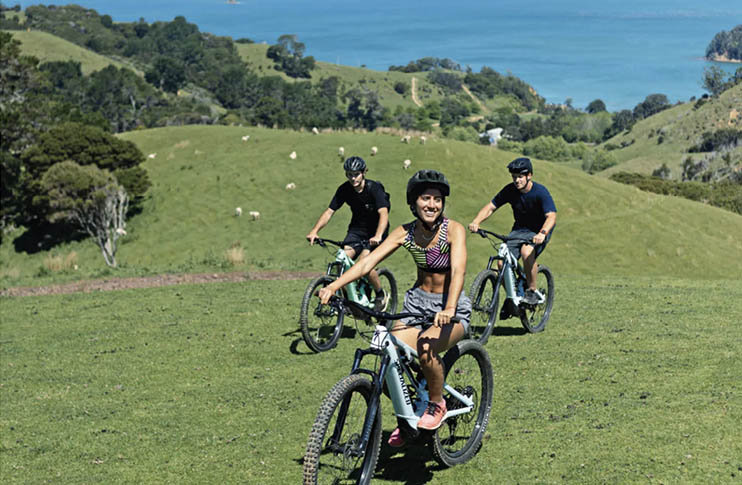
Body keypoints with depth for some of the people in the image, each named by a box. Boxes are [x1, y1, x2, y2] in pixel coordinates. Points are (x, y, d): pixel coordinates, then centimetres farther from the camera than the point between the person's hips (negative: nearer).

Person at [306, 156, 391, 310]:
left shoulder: (374, 188, -22)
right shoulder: (345, 190, -9)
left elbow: (383, 213, -34)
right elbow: (329, 211, -12)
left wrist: (377, 236, -50)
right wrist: (314, 231, -28)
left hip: (375, 231, -4)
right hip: (357, 229, 4)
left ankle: (381, 296, 1)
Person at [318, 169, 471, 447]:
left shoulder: (453, 230, -15)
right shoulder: (405, 233, -4)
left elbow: (458, 271, -30)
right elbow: (368, 262, -13)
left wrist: (449, 309, -48)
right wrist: (334, 286, -28)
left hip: (453, 309, -4)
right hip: (417, 302, 5)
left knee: (425, 346, -35)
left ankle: (437, 404, -6)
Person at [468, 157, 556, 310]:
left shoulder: (540, 192, -21)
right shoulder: (510, 190, -8)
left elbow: (551, 216, -33)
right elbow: (491, 206, -6)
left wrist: (542, 233, -52)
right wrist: (476, 222, -25)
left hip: (539, 231, -4)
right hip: (519, 229, 4)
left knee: (527, 251, -36)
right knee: (502, 262, -16)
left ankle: (532, 292, -17)